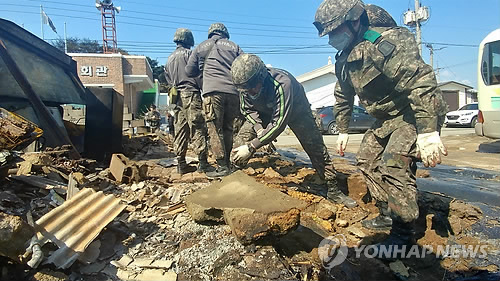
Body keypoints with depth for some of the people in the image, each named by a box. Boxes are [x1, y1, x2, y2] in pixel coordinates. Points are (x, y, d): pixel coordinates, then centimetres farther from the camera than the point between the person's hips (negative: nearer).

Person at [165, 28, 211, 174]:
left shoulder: (169, 59, 20)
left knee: (180, 131, 6)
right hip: (191, 94, -7)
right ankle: (202, 162, -9)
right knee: (197, 129, -7)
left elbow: (169, 80, 20)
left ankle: (181, 164, 7)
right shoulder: (189, 53, -1)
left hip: (177, 97, 7)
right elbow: (198, 74, -7)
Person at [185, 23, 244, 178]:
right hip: (233, 91, 3)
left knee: (215, 130, -2)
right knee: (228, 129, 11)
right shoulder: (234, 46, 18)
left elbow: (190, 71, 19)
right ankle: (227, 163, 13)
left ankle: (222, 166, -7)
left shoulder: (202, 46, 16)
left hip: (213, 91, -2)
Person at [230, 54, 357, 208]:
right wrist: (259, 127, -29)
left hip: (296, 110, -4)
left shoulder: (282, 83, -45)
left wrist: (251, 147, -46)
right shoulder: (245, 85, -27)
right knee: (241, 139, -13)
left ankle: (333, 190, 8)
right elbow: (248, 109, -9)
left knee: (316, 148, -7)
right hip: (264, 112, 4)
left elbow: (279, 123, -46)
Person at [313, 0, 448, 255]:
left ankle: (403, 232, -5)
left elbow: (421, 82, -36)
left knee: (393, 165, -21)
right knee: (367, 159, 10)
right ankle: (387, 214, 24)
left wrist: (428, 132, -40)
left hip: (417, 114, -9)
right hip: (387, 117, 10)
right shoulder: (344, 60, 3)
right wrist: (342, 131, 20)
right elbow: (342, 97, 17)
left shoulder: (386, 43, -27)